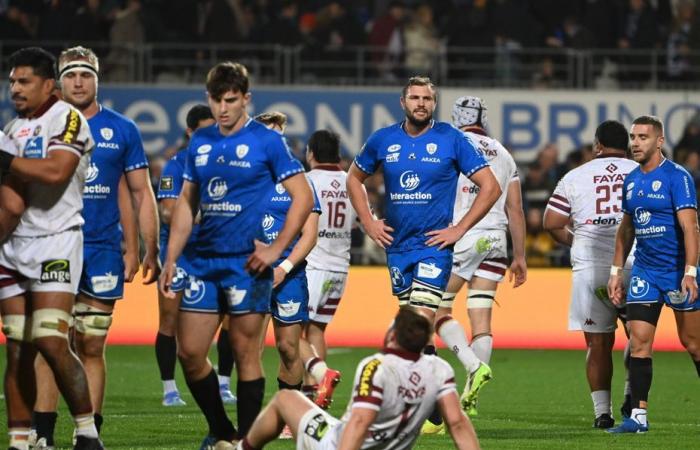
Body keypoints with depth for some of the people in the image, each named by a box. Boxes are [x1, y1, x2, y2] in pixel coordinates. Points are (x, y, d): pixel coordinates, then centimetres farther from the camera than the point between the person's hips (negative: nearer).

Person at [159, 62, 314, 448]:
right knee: (189, 352, 3)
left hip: (246, 264, -5)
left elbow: (303, 197, -5)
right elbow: (186, 203, 18)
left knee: (245, 352, -2)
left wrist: (276, 249, -11)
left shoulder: (267, 141, -4)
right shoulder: (200, 142, 12)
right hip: (204, 263, 5)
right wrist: (170, 260, 12)